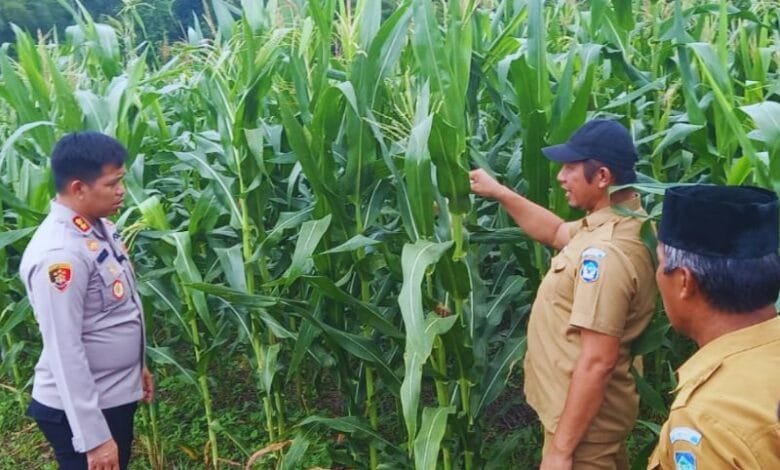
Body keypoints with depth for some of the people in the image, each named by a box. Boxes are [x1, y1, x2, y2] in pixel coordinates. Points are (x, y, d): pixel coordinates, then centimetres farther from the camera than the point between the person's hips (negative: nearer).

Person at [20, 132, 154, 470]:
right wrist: (93, 437, -23)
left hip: (116, 396, 9)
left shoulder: (99, 226, 0)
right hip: (79, 409, -9)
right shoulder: (60, 254, -27)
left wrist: (136, 364, 20)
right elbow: (65, 353, -26)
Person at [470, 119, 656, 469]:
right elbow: (557, 232, 22)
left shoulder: (607, 252, -30)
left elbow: (598, 361, -31)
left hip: (584, 419, -10)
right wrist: (499, 192, 17)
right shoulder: (618, 221, 2)